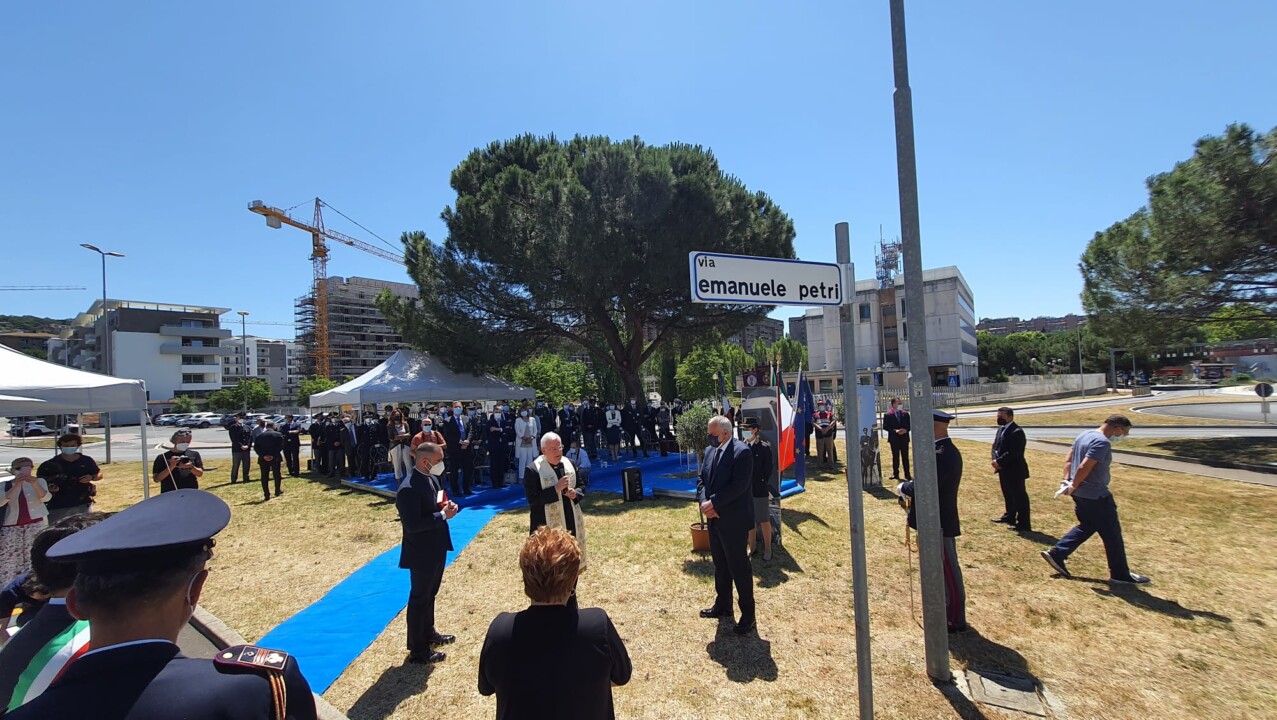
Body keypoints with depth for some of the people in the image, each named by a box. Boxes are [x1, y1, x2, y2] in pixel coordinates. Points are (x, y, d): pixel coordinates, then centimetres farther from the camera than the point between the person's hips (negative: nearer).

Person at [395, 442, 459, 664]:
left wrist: (448, 506, -8)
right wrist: (443, 515, -27)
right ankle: (417, 650, 23)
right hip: (421, 553, -9)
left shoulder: (432, 478, 2)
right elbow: (413, 524, -31)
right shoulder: (409, 489, -27)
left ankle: (428, 633, 43)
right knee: (419, 599, 7)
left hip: (436, 548, 9)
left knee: (430, 594, 25)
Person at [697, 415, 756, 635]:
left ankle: (747, 613, 18)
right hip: (714, 518, 8)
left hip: (733, 520, -8)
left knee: (739, 567, 3)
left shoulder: (742, 451, -17)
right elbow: (702, 480, 8)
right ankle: (722, 605, 35)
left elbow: (739, 485, -23)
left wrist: (713, 503, -20)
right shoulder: (710, 452, 8)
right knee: (720, 565, 20)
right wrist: (704, 502, -10)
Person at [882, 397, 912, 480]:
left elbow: (909, 425, 10)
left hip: (904, 438, 2)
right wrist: (895, 431, -17)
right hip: (894, 439, -2)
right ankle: (896, 474, 11)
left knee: (905, 457, 5)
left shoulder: (905, 414, 9)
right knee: (895, 457, 4)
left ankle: (907, 474, 11)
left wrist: (906, 430, -10)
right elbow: (885, 427, -6)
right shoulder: (887, 415, -2)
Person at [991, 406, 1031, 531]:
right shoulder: (1000, 429, 12)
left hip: (1014, 471, -10)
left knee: (1019, 497, -2)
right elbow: (995, 446, 13)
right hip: (1003, 470, 10)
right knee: (1008, 495, 22)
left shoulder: (1017, 432, -19)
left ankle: (1024, 524, 5)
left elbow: (1013, 453, -25)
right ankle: (1010, 516, 36)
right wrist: (995, 460, -4)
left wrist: (999, 462, -20)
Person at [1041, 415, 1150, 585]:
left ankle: (1056, 554, 16)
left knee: (1086, 527, 19)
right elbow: (1084, 468, -27)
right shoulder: (1102, 442, -20)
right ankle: (1120, 574, 19)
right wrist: (1073, 487, -15)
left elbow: (1068, 460, 12)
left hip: (1081, 494, 9)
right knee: (1112, 534, 6)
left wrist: (1066, 481, 4)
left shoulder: (1084, 435, 10)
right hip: (1095, 496, -9)